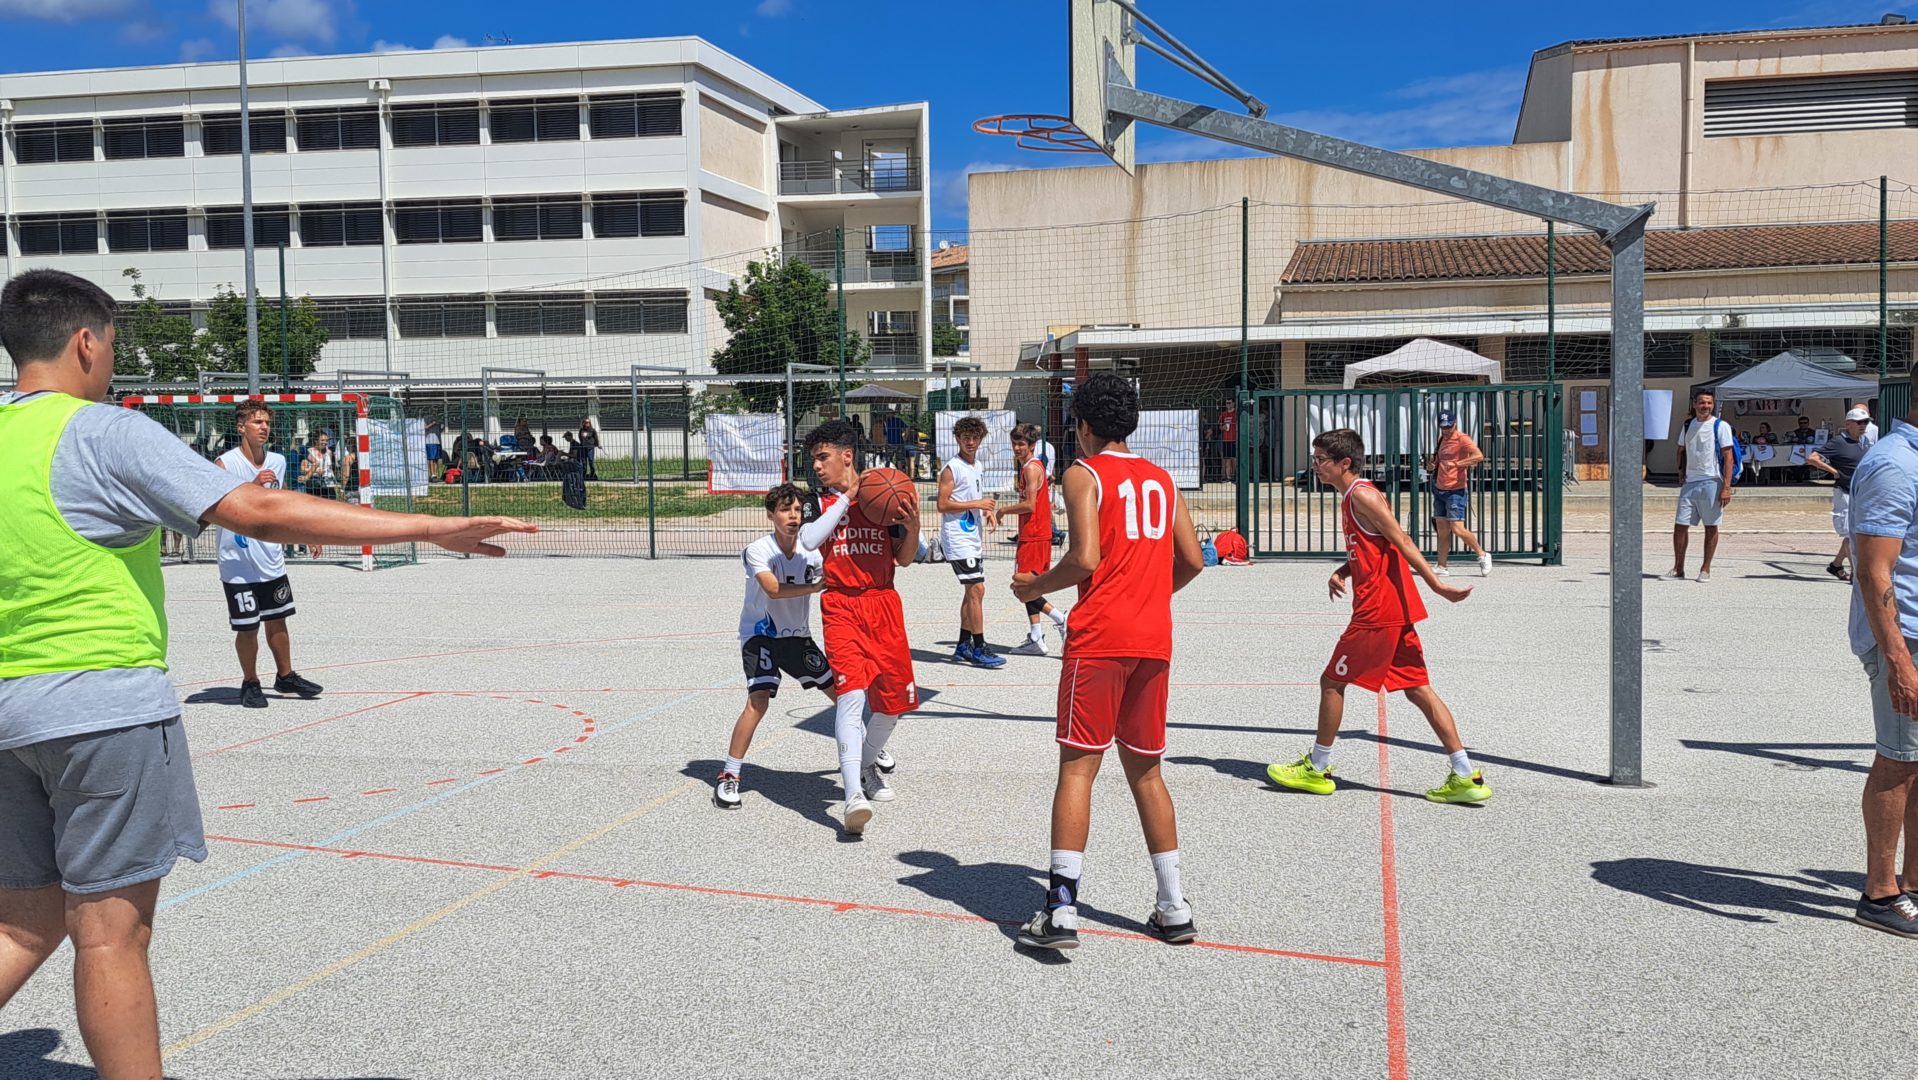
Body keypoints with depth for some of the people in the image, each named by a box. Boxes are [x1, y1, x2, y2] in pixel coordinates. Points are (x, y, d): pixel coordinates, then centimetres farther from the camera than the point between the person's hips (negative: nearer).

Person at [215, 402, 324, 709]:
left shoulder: (278, 461, 7)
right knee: (248, 627, 1)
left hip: (271, 560, 5)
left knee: (277, 621, 13)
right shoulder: (226, 463, -12)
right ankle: (250, 683, 17)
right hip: (238, 564, -5)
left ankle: (285, 676, 27)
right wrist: (252, 486, -33)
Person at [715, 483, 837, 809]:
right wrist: (816, 586, -44)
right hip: (760, 634, -5)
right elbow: (773, 589, -34)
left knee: (839, 690, 10)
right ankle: (728, 776, -15)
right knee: (759, 700, -24)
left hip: (798, 635, 5)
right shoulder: (758, 550, -18)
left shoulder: (810, 552, -5)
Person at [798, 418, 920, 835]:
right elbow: (807, 540, -19)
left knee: (895, 699, 11)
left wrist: (913, 527, -9)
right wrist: (846, 497, -14)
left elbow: (904, 559, 10)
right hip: (841, 607, -3)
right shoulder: (819, 502, 3)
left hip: (884, 604, 3)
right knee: (851, 693, -20)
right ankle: (853, 794, -26)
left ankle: (867, 765, 38)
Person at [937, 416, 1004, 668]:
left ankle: (963, 646, 21)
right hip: (959, 540, -9)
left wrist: (987, 511, 7)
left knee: (972, 591, 12)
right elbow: (943, 505, -16)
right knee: (976, 589, -12)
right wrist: (976, 504, -19)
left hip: (974, 538, 9)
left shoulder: (978, 467, 14)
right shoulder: (952, 468, -11)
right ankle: (979, 649, -8)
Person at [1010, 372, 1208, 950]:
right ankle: (1174, 907, 16)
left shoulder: (1083, 473, -2)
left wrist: (1035, 586, 2)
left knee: (1078, 766, -4)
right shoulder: (1161, 478, 16)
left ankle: (1061, 908, -8)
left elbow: (1086, 559, -14)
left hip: (1100, 636, -6)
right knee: (1145, 769, 14)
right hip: (1154, 638, 6)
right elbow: (1192, 561, 14)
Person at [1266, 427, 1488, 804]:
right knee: (1417, 688, 8)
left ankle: (1317, 769, 15)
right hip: (1396, 611, 10)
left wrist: (1435, 583, -23)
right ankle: (1466, 776, 7)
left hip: (1378, 612, -10)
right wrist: (1342, 572, 6)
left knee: (1332, 682, 3)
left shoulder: (1362, 495, -13)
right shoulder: (1353, 497, 17)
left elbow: (1401, 541, -19)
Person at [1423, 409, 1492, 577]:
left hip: (1456, 491, -8)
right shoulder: (1442, 439, 15)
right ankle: (1442, 567, 10)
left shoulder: (1462, 439, -10)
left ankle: (1482, 555, 6)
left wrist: (1457, 464, -29)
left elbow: (1479, 456, -26)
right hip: (1439, 490, 8)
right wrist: (1432, 465, 9)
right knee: (1442, 530, 7)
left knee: (1457, 529, -12)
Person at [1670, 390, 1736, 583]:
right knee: (1680, 525, 1)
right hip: (1690, 482, 5)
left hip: (1711, 483, -4)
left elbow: (1728, 457, -8)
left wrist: (1726, 487, -15)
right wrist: (1681, 470, 11)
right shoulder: (1688, 425, 11)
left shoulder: (1720, 426, -4)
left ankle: (1705, 569, 11)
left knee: (1711, 527, 2)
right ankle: (1678, 569, 10)